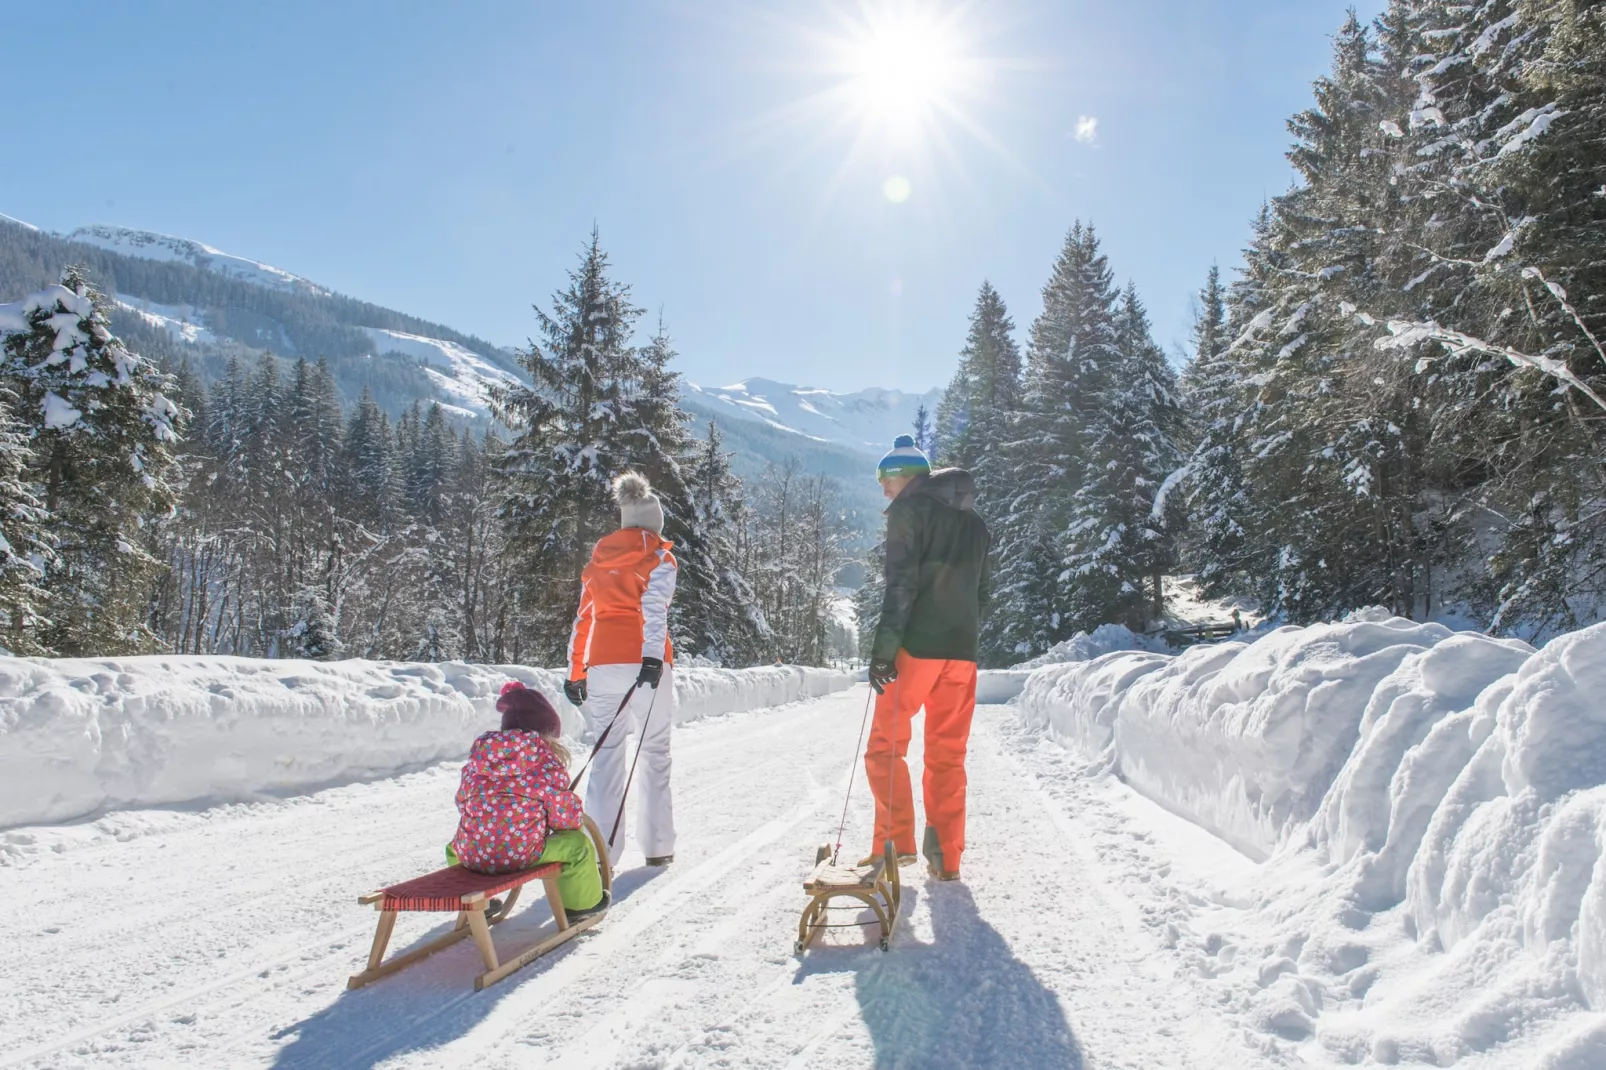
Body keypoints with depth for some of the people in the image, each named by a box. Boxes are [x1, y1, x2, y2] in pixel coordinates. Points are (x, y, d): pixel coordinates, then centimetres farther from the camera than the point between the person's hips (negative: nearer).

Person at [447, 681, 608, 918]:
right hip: (521, 855, -4)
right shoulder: (547, 762, -6)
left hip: (470, 855, 5)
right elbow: (566, 816, -5)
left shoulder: (479, 751, 7)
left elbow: (462, 800, 16)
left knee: (455, 847, 39)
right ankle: (581, 902, 33)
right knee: (578, 844, 17)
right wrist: (576, 816, 20)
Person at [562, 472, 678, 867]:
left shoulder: (599, 560, 17)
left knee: (606, 754, 4)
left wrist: (576, 672, 20)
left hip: (603, 664, 3)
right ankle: (657, 845, 11)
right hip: (643, 660, -3)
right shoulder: (659, 558, 4)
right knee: (655, 751, 8)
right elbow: (654, 606, -13)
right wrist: (654, 656, -23)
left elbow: (582, 619, 16)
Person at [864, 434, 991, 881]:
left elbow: (901, 582, -13)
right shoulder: (974, 522, 21)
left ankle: (896, 843, -1)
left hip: (917, 645, -6)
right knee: (948, 756, 10)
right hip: (962, 651, 7)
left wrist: (884, 644, -14)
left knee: (886, 746, 4)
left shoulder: (910, 509, -2)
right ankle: (946, 856, 9)